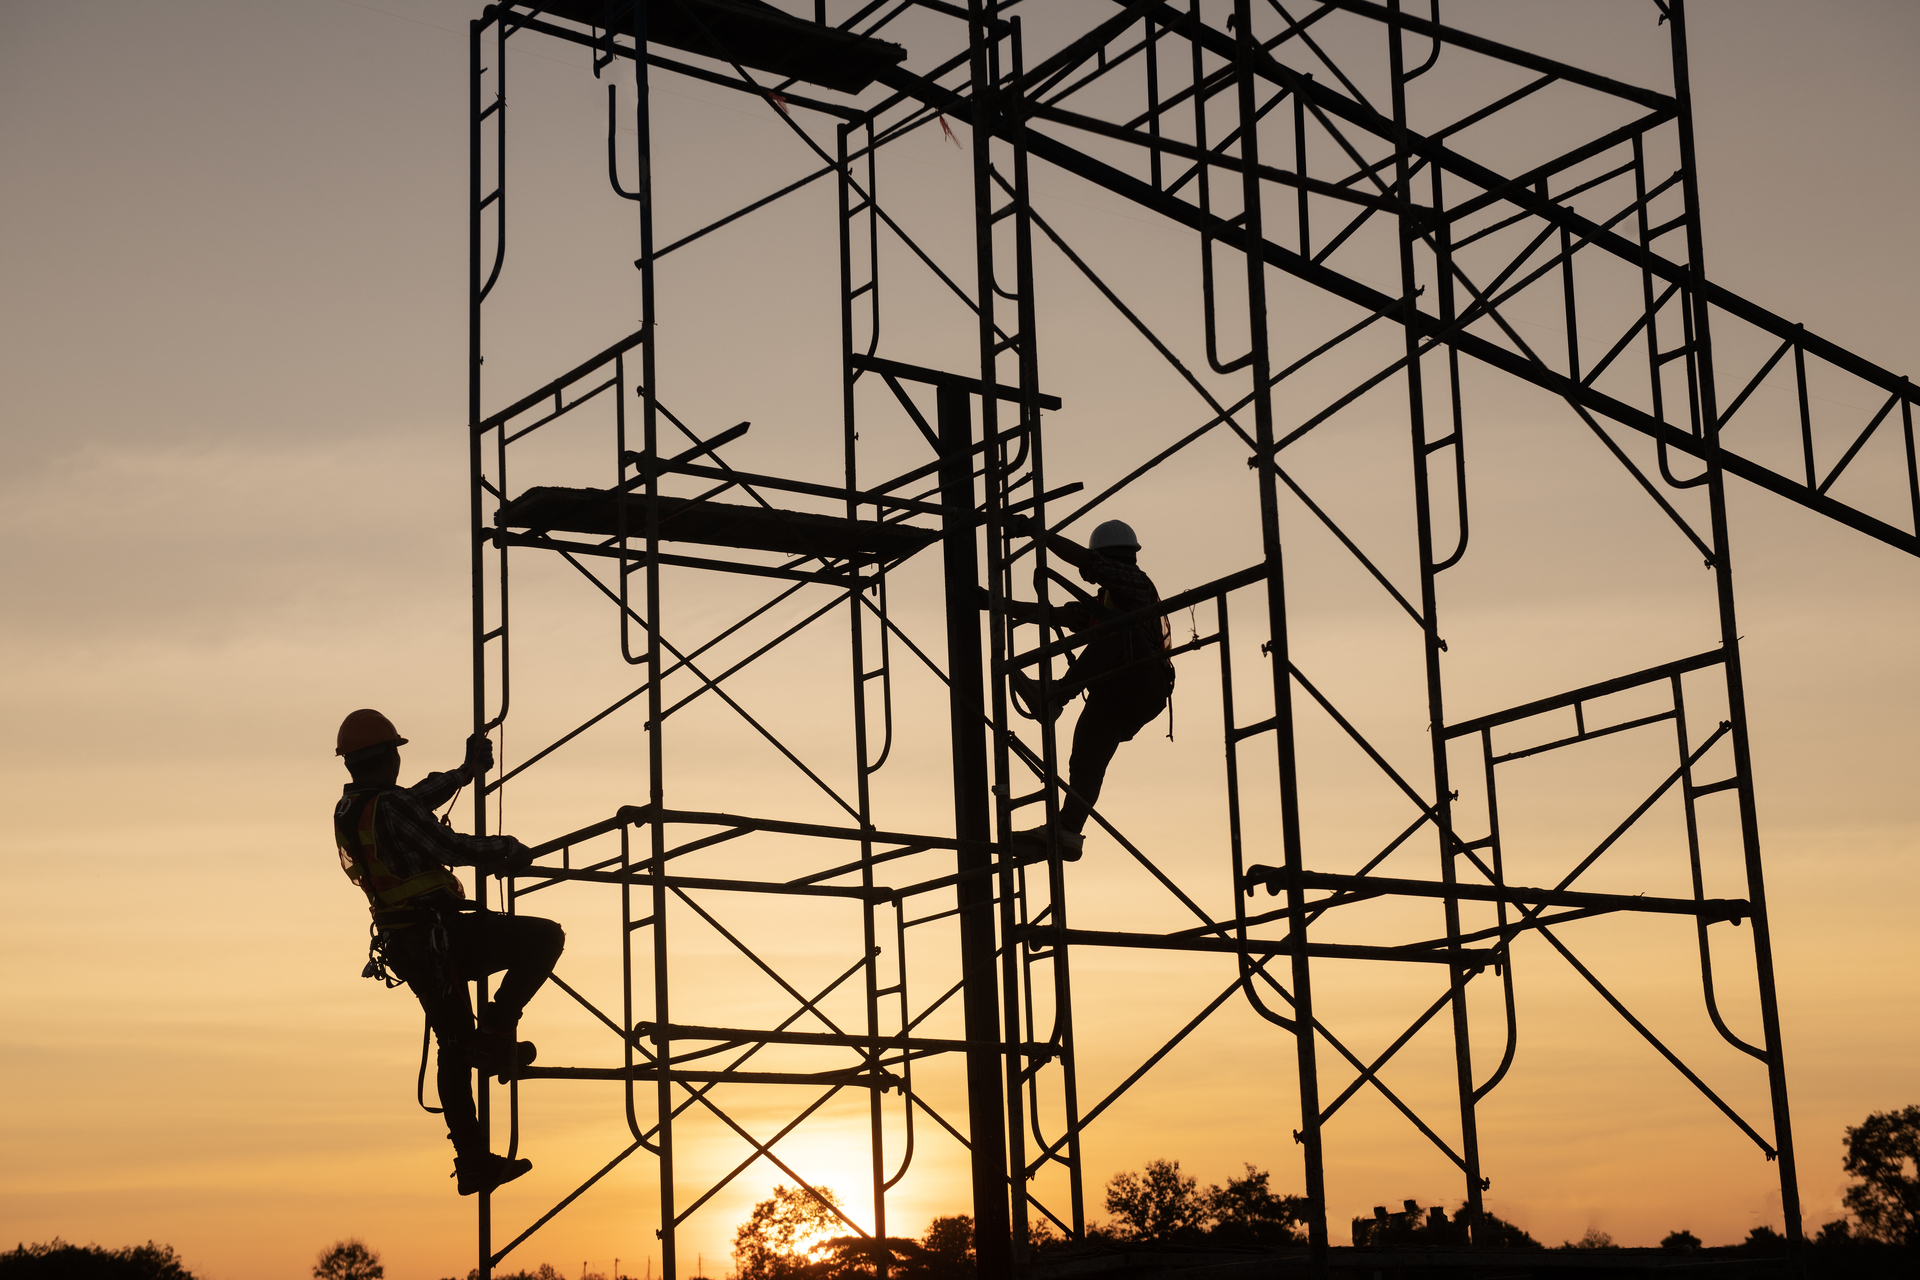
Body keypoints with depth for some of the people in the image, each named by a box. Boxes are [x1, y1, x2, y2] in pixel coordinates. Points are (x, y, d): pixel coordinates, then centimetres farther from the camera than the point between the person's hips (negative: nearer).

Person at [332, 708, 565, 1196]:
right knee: (544, 937, -6)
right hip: (440, 934, -9)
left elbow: (417, 801, 30)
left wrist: (465, 772, 39)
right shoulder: (391, 807, -16)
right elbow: (453, 848, -20)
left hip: (405, 947, 9)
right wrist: (509, 849, -2)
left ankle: (472, 1161, 17)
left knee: (455, 1047, 15)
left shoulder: (346, 812, 13)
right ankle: (496, 1031, -9)